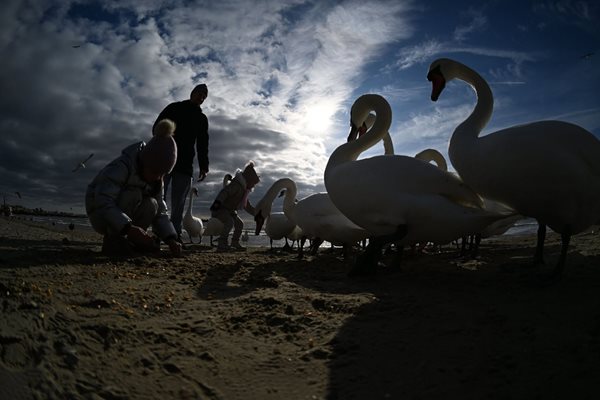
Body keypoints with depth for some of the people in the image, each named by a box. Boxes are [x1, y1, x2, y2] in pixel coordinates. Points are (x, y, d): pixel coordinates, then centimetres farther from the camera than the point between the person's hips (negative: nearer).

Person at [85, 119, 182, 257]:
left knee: (151, 205, -22)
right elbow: (103, 202, -39)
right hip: (100, 215, -6)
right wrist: (129, 227, -51)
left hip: (124, 214, 6)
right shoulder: (121, 166, -28)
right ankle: (113, 239, -23)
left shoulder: (156, 180, -7)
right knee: (133, 194, -30)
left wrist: (171, 239, -26)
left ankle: (133, 241, -4)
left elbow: (160, 213, -10)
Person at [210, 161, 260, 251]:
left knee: (239, 223, 12)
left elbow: (246, 205, 21)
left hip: (229, 210, 10)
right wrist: (217, 202, -48)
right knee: (229, 222, -30)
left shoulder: (244, 189, 13)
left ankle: (235, 243, 25)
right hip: (220, 208, -10)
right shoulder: (236, 184, -19)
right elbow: (225, 192, -34)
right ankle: (222, 244, -28)